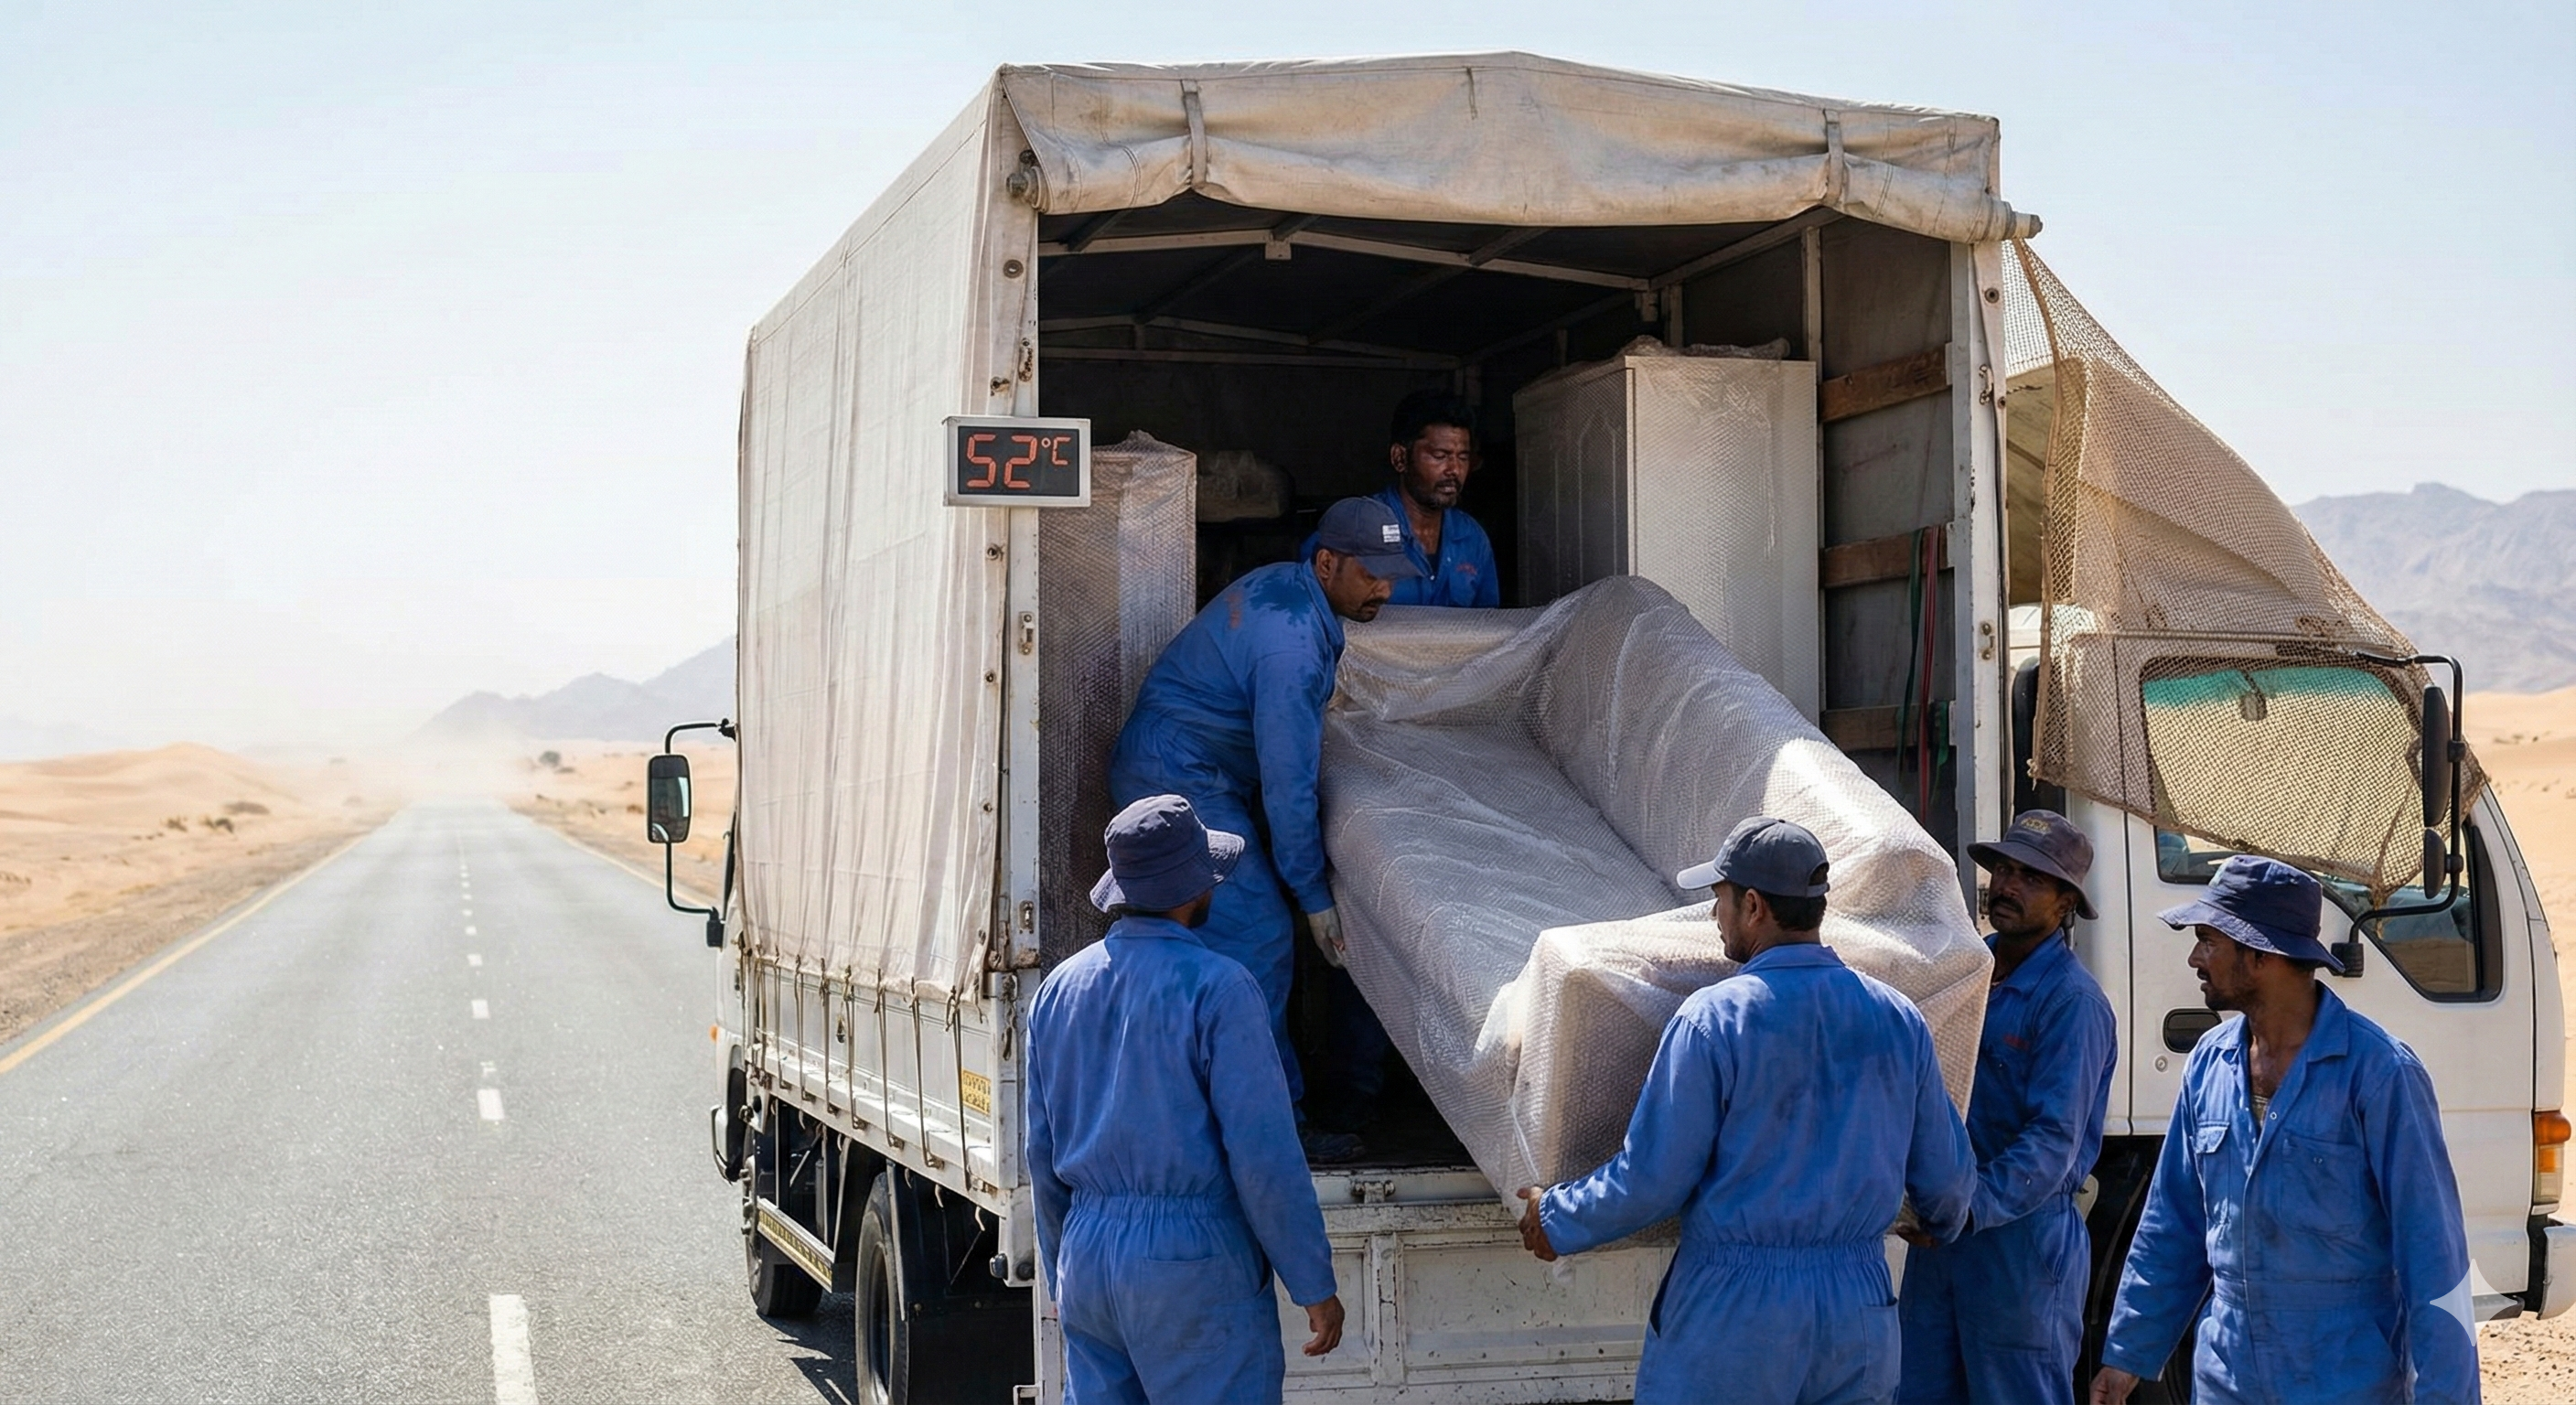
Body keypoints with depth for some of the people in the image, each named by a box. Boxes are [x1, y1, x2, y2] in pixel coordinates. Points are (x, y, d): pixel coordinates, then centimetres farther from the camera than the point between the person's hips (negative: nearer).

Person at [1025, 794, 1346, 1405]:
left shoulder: (1059, 988, 9)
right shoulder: (1217, 988, -12)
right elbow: (1264, 1153, -14)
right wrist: (1314, 1286, -7)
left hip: (1087, 1254, 7)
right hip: (1193, 1263, -6)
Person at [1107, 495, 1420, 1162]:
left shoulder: (1286, 586, 5)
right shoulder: (1291, 639, -26)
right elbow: (1287, 780, -23)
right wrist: (1314, 894, -16)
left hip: (1173, 772, 10)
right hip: (1178, 779, -10)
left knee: (1228, 938, 13)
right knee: (1259, 938, -12)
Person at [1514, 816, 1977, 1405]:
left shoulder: (1714, 1018, -13)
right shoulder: (1899, 1019, 2)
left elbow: (1651, 1180, -11)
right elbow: (1947, 1175, 10)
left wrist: (1557, 1219, 6)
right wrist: (1945, 1223, 33)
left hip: (1732, 1313, -5)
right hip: (1861, 1310, 5)